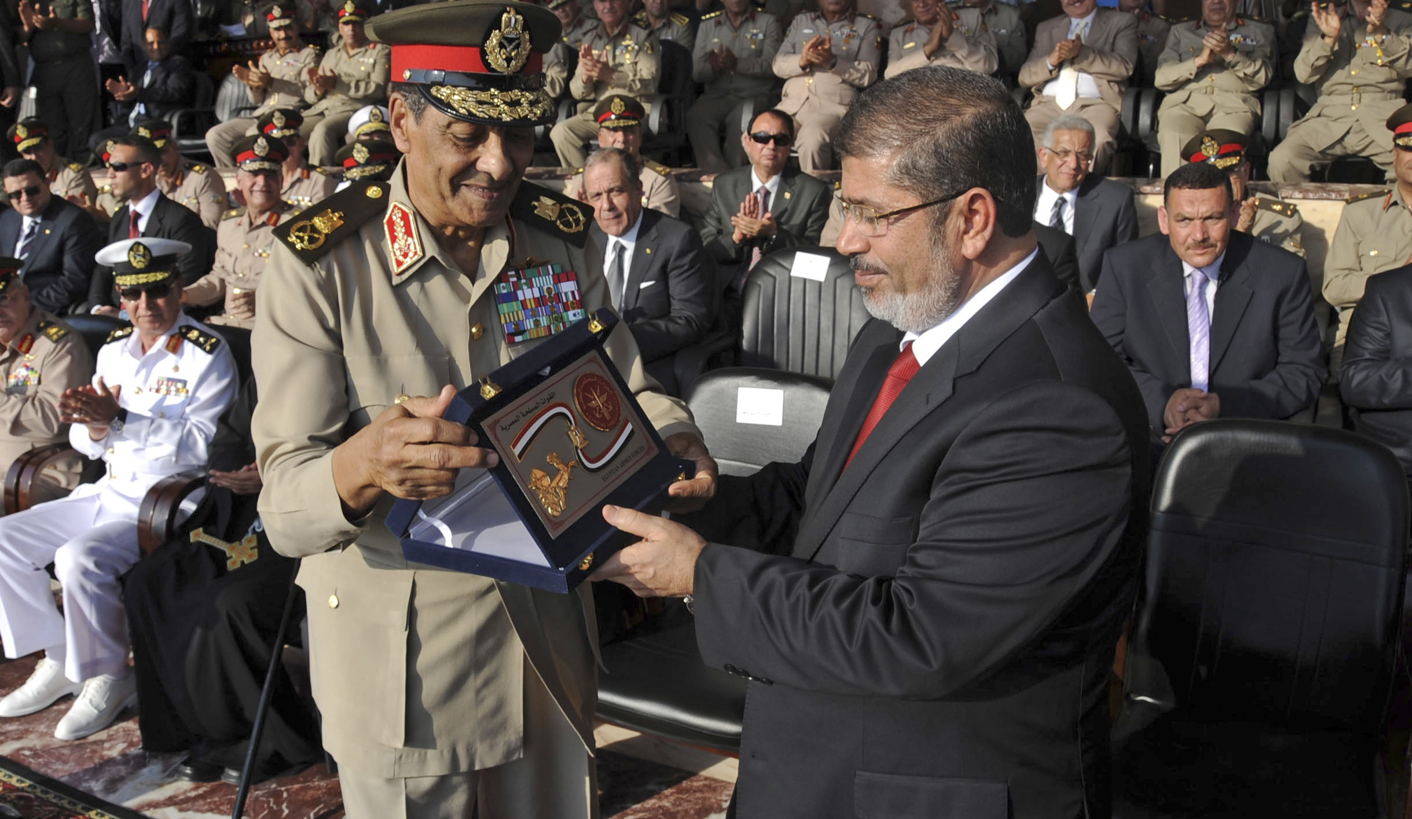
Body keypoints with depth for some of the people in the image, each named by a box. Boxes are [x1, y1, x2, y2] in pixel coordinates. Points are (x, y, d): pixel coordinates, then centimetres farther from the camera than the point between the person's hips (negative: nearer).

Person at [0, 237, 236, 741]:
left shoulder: (206, 354, -10)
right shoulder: (115, 349, 12)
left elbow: (203, 443, -21)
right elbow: (84, 442, 14)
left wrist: (121, 420, -27)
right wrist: (91, 425, -11)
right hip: (109, 492, 8)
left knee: (80, 558, -30)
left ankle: (107, 680, -9)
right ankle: (58, 661, 11)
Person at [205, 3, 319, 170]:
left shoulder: (309, 54, 6)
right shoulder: (266, 58, 25)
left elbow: (310, 92, -10)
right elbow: (257, 100, 22)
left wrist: (272, 82, -15)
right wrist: (253, 84, -2)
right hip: (261, 114, 7)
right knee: (215, 135, -10)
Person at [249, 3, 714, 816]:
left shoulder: (565, 240, -4)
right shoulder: (318, 268, -17)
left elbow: (623, 386, 6)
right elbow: (285, 507, -21)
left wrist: (672, 436, -18)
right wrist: (361, 466, -44)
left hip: (546, 621, 4)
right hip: (400, 646, -4)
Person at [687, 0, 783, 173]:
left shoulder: (768, 22, 9)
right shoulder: (708, 24, 17)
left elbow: (771, 65, -6)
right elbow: (696, 71, 9)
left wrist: (736, 64, -19)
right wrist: (713, 67, -14)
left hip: (753, 95, -2)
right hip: (715, 95, 2)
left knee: (743, 118, -36)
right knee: (696, 116, -29)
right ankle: (716, 174, -34)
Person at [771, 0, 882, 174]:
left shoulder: (867, 27, 13)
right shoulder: (801, 21, 23)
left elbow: (868, 74, 0)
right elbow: (778, 64, 12)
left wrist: (833, 62, -16)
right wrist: (802, 61, -10)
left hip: (833, 106, -4)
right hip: (793, 103, 4)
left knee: (812, 139, -36)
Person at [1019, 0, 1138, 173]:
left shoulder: (1122, 22, 16)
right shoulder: (1046, 28, 25)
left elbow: (1125, 66, -1)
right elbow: (1024, 76, 15)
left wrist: (1082, 53, -11)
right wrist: (1051, 61, -5)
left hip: (1095, 104, -2)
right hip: (1049, 104, 3)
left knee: (1097, 140, -37)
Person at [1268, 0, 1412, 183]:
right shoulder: (1323, 19, 21)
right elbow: (1303, 73, 8)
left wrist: (1381, 33, -14)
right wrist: (1328, 38, -8)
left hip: (1382, 116, -1)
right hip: (1329, 115, 1)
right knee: (1281, 159, -27)